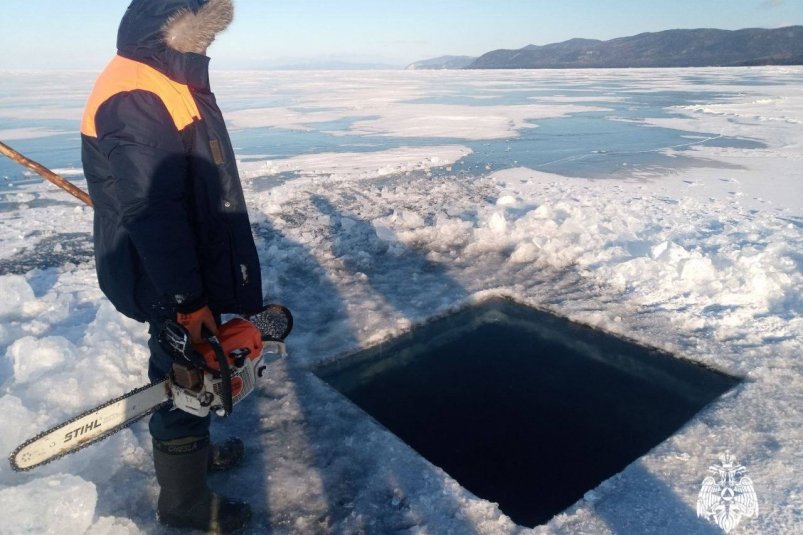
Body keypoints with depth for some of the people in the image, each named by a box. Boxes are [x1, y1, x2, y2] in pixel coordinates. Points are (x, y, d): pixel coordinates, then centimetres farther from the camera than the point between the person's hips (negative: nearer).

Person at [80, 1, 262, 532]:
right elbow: (153, 213, -28)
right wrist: (189, 303, -25)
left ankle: (196, 448, 47)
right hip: (171, 287, -9)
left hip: (192, 272, 10)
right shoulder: (134, 99, -24)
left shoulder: (169, 82, 10)